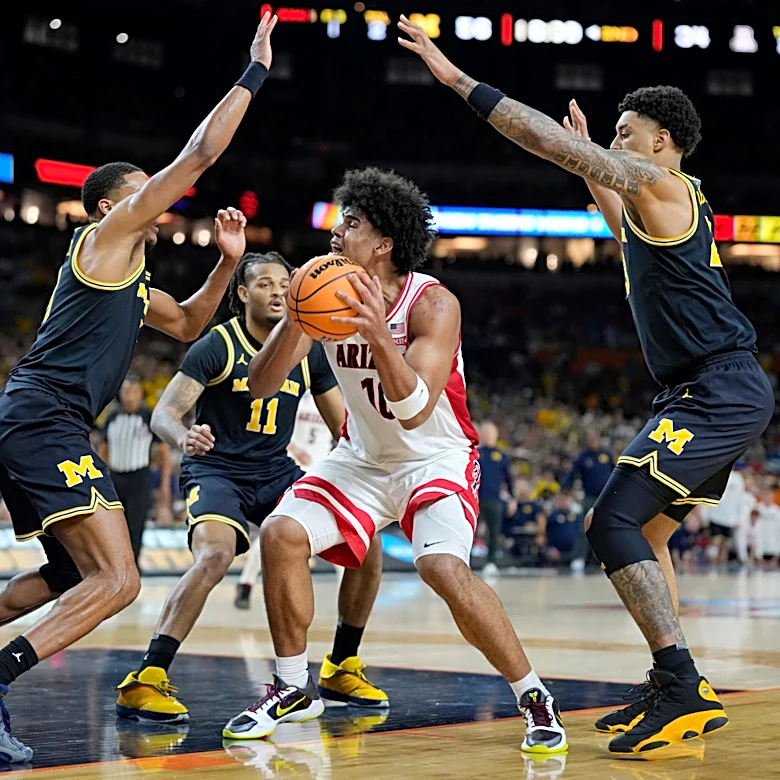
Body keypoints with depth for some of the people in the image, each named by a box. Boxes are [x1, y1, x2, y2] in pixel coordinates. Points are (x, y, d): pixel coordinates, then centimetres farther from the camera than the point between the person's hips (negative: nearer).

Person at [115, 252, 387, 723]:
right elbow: (164, 413, -19)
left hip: (277, 472, 6)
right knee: (215, 556, -35)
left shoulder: (308, 351, 3)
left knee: (367, 548, -5)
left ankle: (341, 668, 14)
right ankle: (145, 681, -29)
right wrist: (183, 437, -43)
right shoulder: (218, 345, -12)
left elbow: (343, 425, 9)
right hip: (217, 471, -6)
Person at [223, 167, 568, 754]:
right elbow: (261, 387, -14)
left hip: (436, 459, -5)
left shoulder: (432, 304, -23)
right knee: (281, 534, -14)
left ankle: (535, 699, -9)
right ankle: (293, 689, 5)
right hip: (363, 459, 5)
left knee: (445, 569, -28)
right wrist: (294, 322, -32)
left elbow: (415, 412, -33)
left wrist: (379, 337, -47)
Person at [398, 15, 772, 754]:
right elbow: (631, 239, 46)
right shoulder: (668, 203, 20)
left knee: (613, 525, -17)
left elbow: (553, 142, -16)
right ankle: (673, 689, 19)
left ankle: (685, 688, -22)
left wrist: (460, 80, -15)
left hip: (720, 392, -11)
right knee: (638, 528, 18)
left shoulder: (663, 185, -8)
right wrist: (591, 168, 39)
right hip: (713, 394, 11)